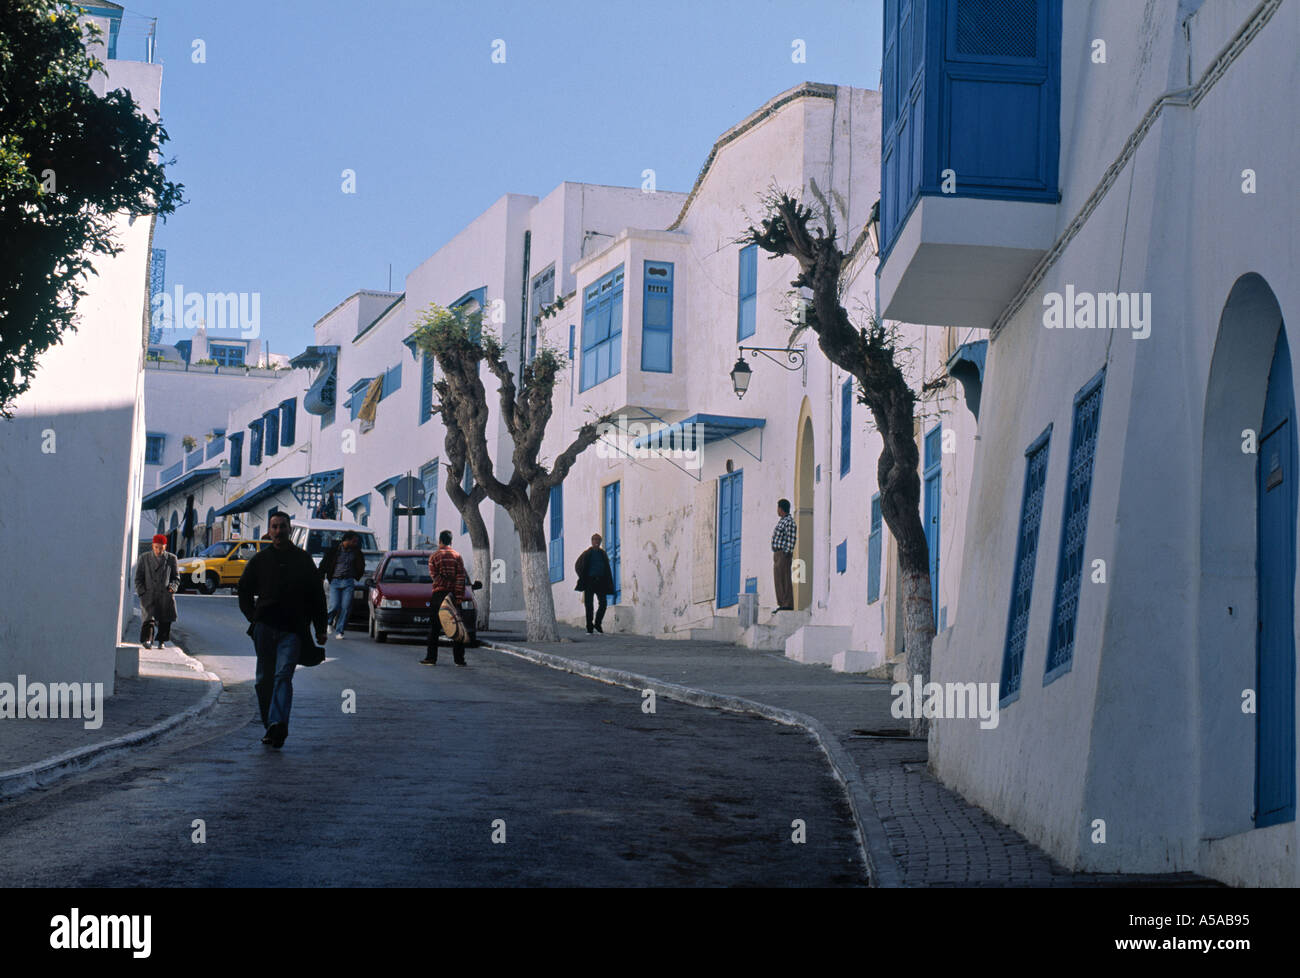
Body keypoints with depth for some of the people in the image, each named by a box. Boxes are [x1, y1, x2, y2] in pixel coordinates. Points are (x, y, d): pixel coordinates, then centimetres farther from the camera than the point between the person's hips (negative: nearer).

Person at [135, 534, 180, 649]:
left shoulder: (171, 558, 9)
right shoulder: (144, 558, 8)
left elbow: (176, 577, 15)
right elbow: (138, 578, 10)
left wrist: (173, 587, -4)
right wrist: (142, 592, -2)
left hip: (165, 595, 1)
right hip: (149, 595, -1)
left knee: (165, 622, 2)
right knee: (149, 618, -18)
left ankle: (161, 641, 20)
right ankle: (147, 640, -25)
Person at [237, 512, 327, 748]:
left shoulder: (303, 559, 7)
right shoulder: (260, 559, 10)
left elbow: (317, 595, 11)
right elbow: (244, 590, 19)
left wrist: (320, 629, 7)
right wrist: (254, 618, 6)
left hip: (292, 629, -3)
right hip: (265, 627, 3)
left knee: (283, 675, -17)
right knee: (264, 679, 5)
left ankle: (278, 724, -30)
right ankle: (270, 728, 15)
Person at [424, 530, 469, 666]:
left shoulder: (434, 556, 3)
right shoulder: (457, 556, 5)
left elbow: (434, 575, -6)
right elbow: (461, 577, -4)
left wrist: (445, 586, -6)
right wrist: (458, 595, -7)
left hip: (439, 593, -1)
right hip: (454, 595, 1)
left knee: (434, 628, 4)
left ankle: (431, 657, 1)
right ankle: (459, 659, 1)